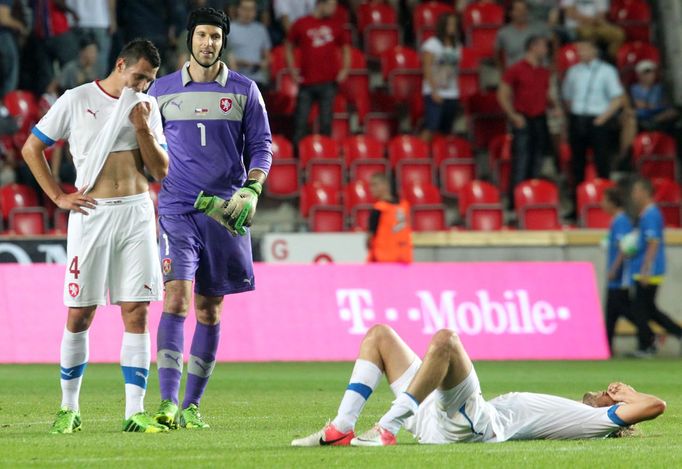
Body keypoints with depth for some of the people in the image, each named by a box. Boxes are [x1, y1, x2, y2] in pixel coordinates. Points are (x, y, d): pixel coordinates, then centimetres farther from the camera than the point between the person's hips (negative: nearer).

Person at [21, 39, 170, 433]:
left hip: (137, 212, 2)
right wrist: (58, 197, -2)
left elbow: (161, 170, 7)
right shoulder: (77, 100, 1)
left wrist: (143, 128, -7)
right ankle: (69, 408, 13)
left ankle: (135, 412, -3)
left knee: (136, 313, -3)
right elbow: (31, 148, 5)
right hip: (91, 213, -2)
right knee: (80, 315, 1)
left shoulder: (147, 107, 10)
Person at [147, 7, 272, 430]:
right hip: (177, 208, -1)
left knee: (210, 308, 4)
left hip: (226, 210, 1)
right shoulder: (163, 90, 7)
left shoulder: (243, 90, 7)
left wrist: (251, 189, -8)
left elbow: (261, 145, 8)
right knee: (176, 297, -16)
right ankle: (168, 403, -21)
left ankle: (192, 405, 12)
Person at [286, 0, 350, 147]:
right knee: (300, 123, -1)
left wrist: (345, 69, 6)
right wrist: (292, 69, 1)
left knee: (326, 123, 1)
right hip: (306, 80, -1)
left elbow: (345, 48, 20)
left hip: (328, 82, 2)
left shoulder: (335, 26, 9)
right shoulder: (301, 25, 2)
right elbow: (289, 46, 11)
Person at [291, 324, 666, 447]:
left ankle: (387, 430, -32)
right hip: (438, 417, 10)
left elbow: (654, 405, -4)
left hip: (467, 422, -10)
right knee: (379, 334, 13)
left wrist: (625, 396, 13)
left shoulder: (602, 419, 5)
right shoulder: (577, 413, 29)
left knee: (445, 339, -32)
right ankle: (342, 429, -5)